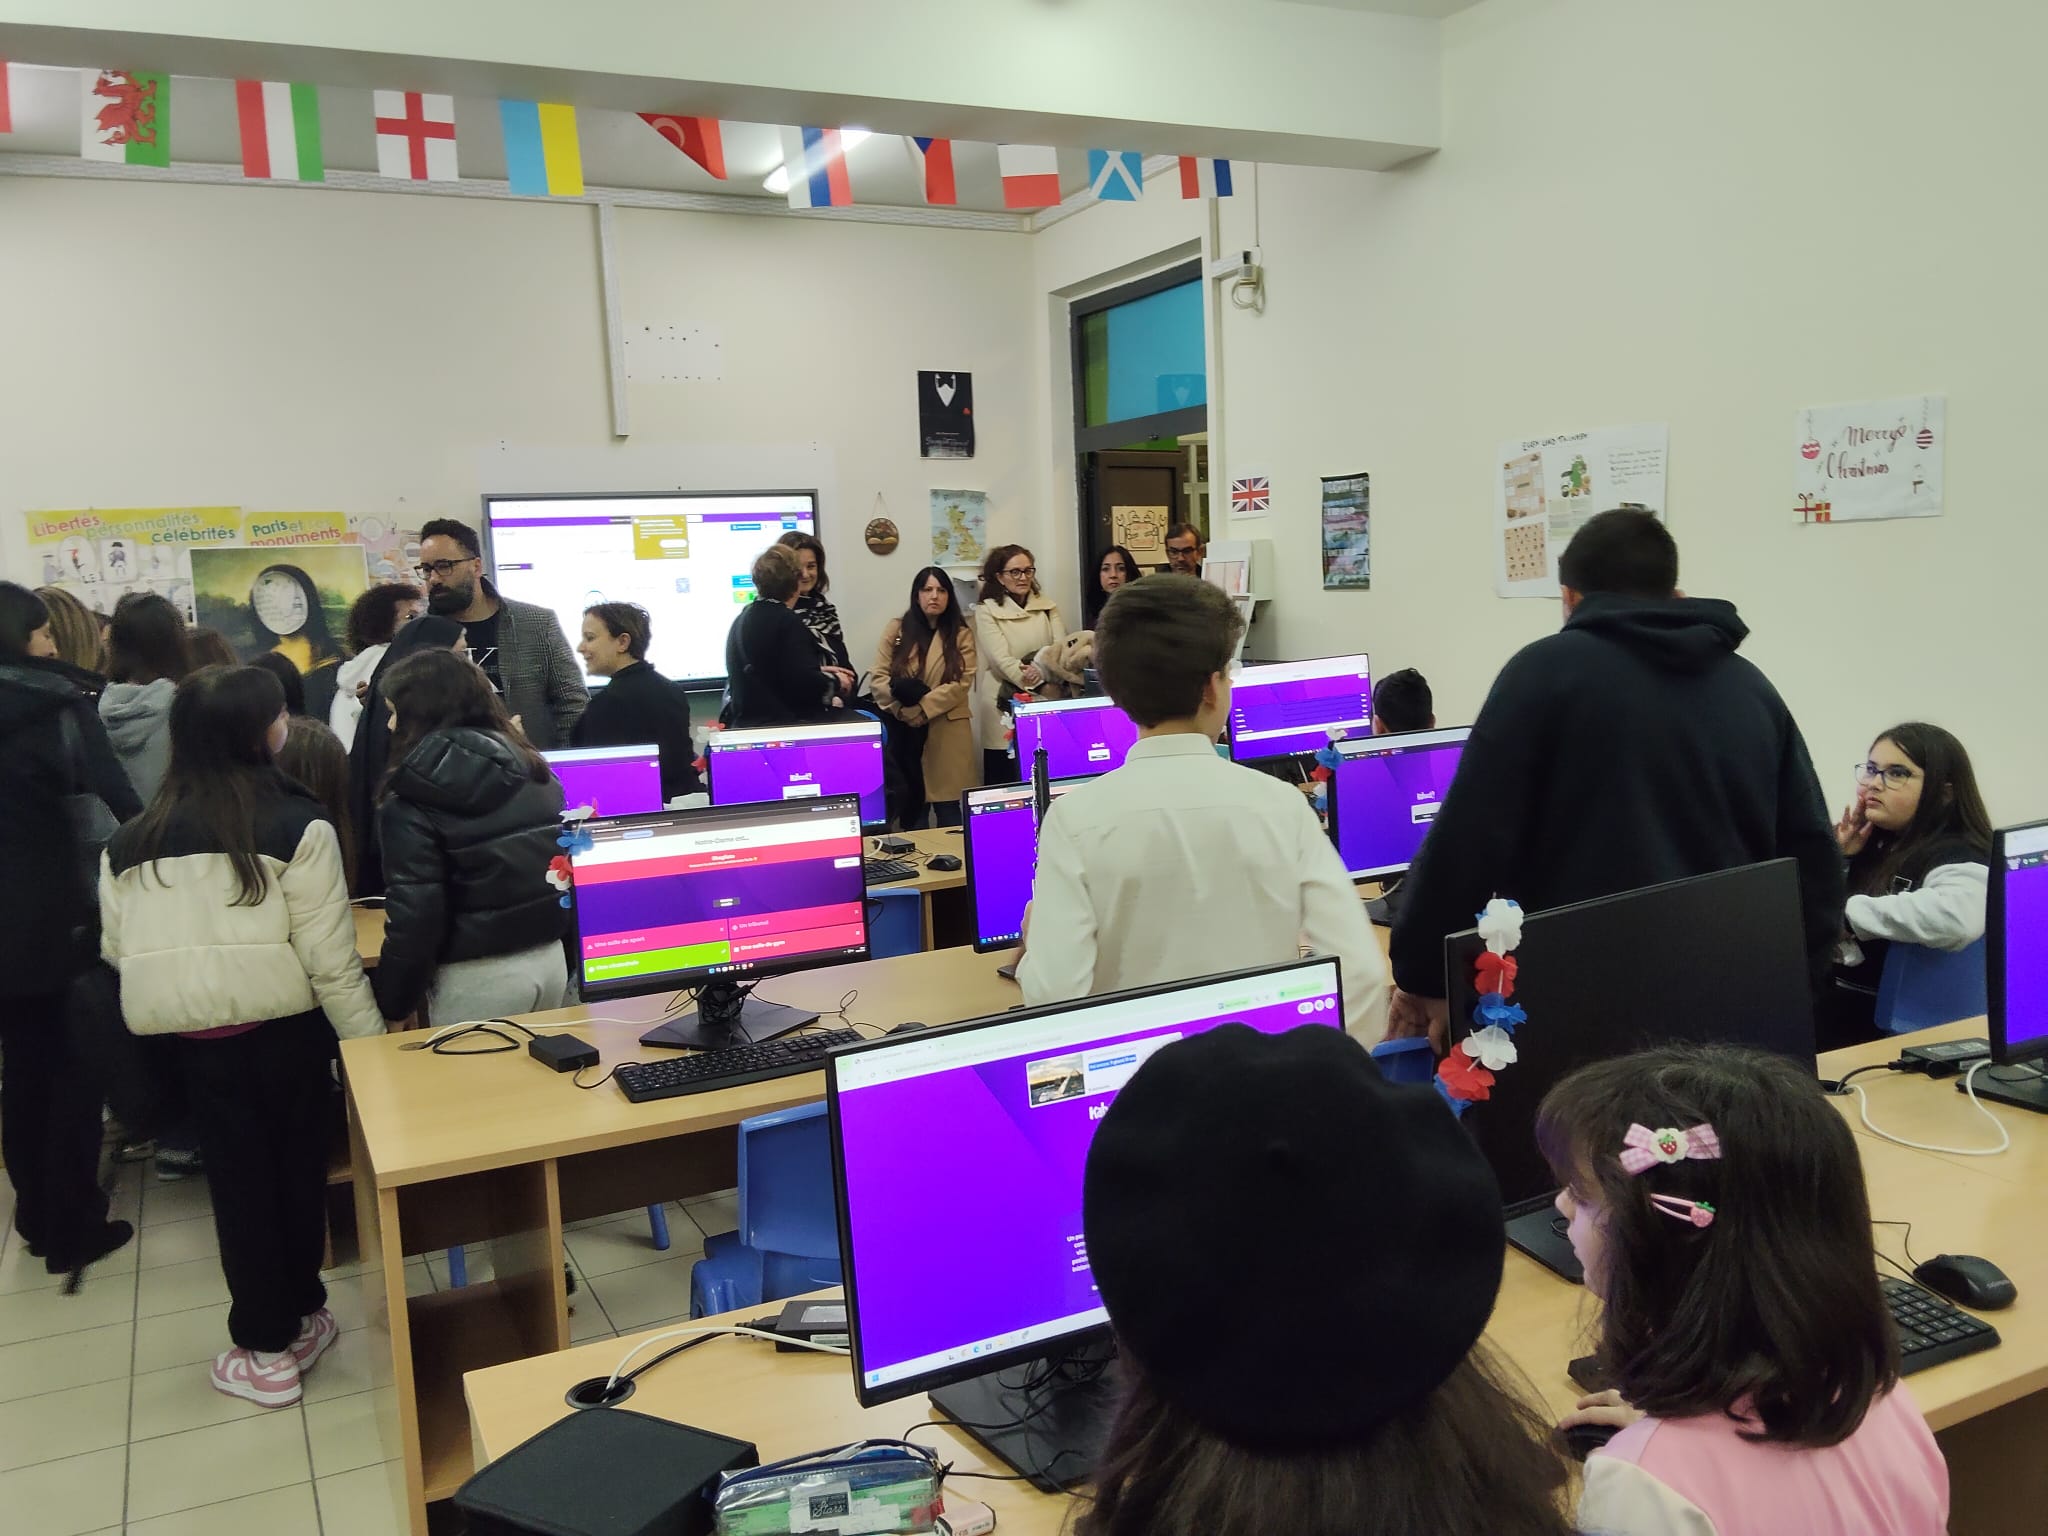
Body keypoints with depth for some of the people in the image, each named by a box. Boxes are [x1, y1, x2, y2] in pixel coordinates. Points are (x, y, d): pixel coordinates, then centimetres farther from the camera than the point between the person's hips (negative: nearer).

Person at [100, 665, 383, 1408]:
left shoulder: (130, 842, 0)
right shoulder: (296, 826, -13)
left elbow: (118, 950, 6)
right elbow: (330, 956, -15)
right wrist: (370, 1043, -7)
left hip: (195, 1034, 3)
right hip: (286, 1028, -2)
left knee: (238, 1180, 13)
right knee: (297, 1169, 16)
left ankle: (267, 1346, 23)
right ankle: (300, 1316, 31)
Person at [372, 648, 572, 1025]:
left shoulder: (412, 801, -12)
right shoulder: (531, 767, 6)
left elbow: (415, 915, -16)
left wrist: (392, 1005, -5)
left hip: (479, 977, -6)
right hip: (551, 959, 6)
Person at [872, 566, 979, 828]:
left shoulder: (961, 635, 7)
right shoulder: (895, 630, 9)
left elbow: (961, 684, -6)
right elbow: (878, 679, 2)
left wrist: (920, 710, -16)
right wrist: (904, 712, -15)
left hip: (946, 732, -1)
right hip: (904, 731, 1)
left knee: (947, 807, 0)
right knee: (911, 806, 3)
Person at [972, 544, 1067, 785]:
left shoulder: (1048, 607, 12)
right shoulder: (986, 611, 0)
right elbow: (1002, 660, -11)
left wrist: (1041, 670, -21)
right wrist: (1033, 680, -24)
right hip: (1004, 708, -3)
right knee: (1005, 784, -2)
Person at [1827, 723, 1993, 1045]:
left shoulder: (1956, 859, -8)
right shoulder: (1869, 845, 12)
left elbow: (1960, 917, -33)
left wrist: (1848, 913, -21)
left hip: (1874, 1030, -6)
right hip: (1818, 1004, 6)